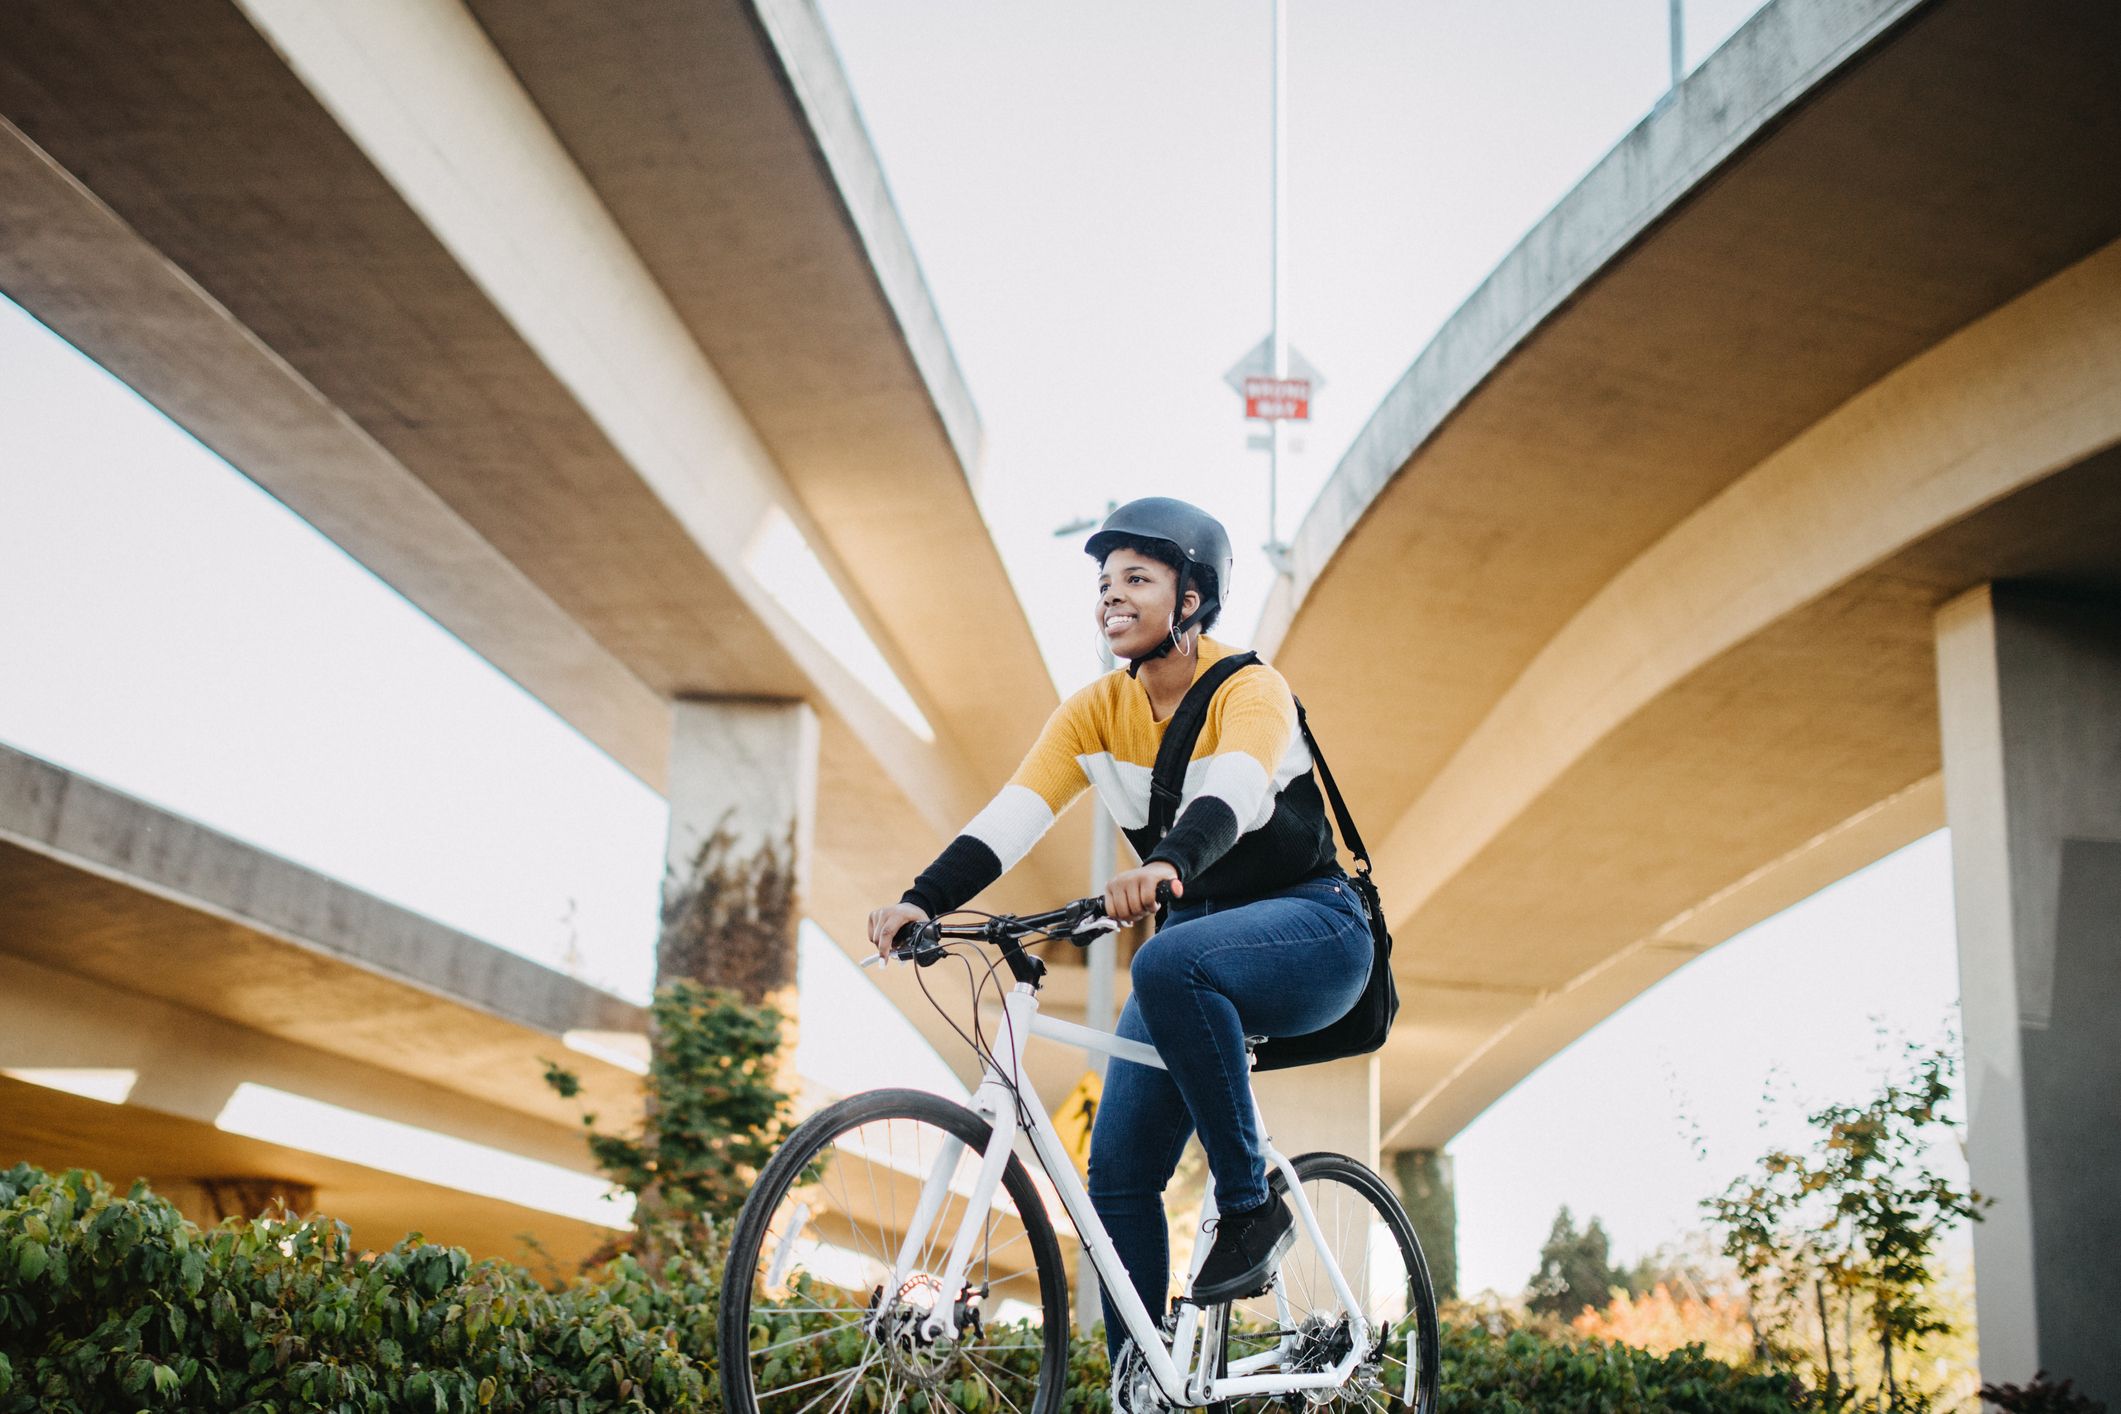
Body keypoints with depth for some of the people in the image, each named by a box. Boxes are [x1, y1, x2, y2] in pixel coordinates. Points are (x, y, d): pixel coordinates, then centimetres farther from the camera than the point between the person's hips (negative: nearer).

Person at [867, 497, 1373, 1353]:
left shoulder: (1251, 690, -16)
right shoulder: (1095, 712, -1)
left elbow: (1233, 795, -37)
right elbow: (1010, 816, -14)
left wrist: (1168, 864, -59)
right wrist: (923, 899, -31)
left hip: (1310, 929, -6)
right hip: (1197, 940, 6)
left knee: (1170, 963, -38)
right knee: (1117, 1173, -4)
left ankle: (1250, 1207, -23)